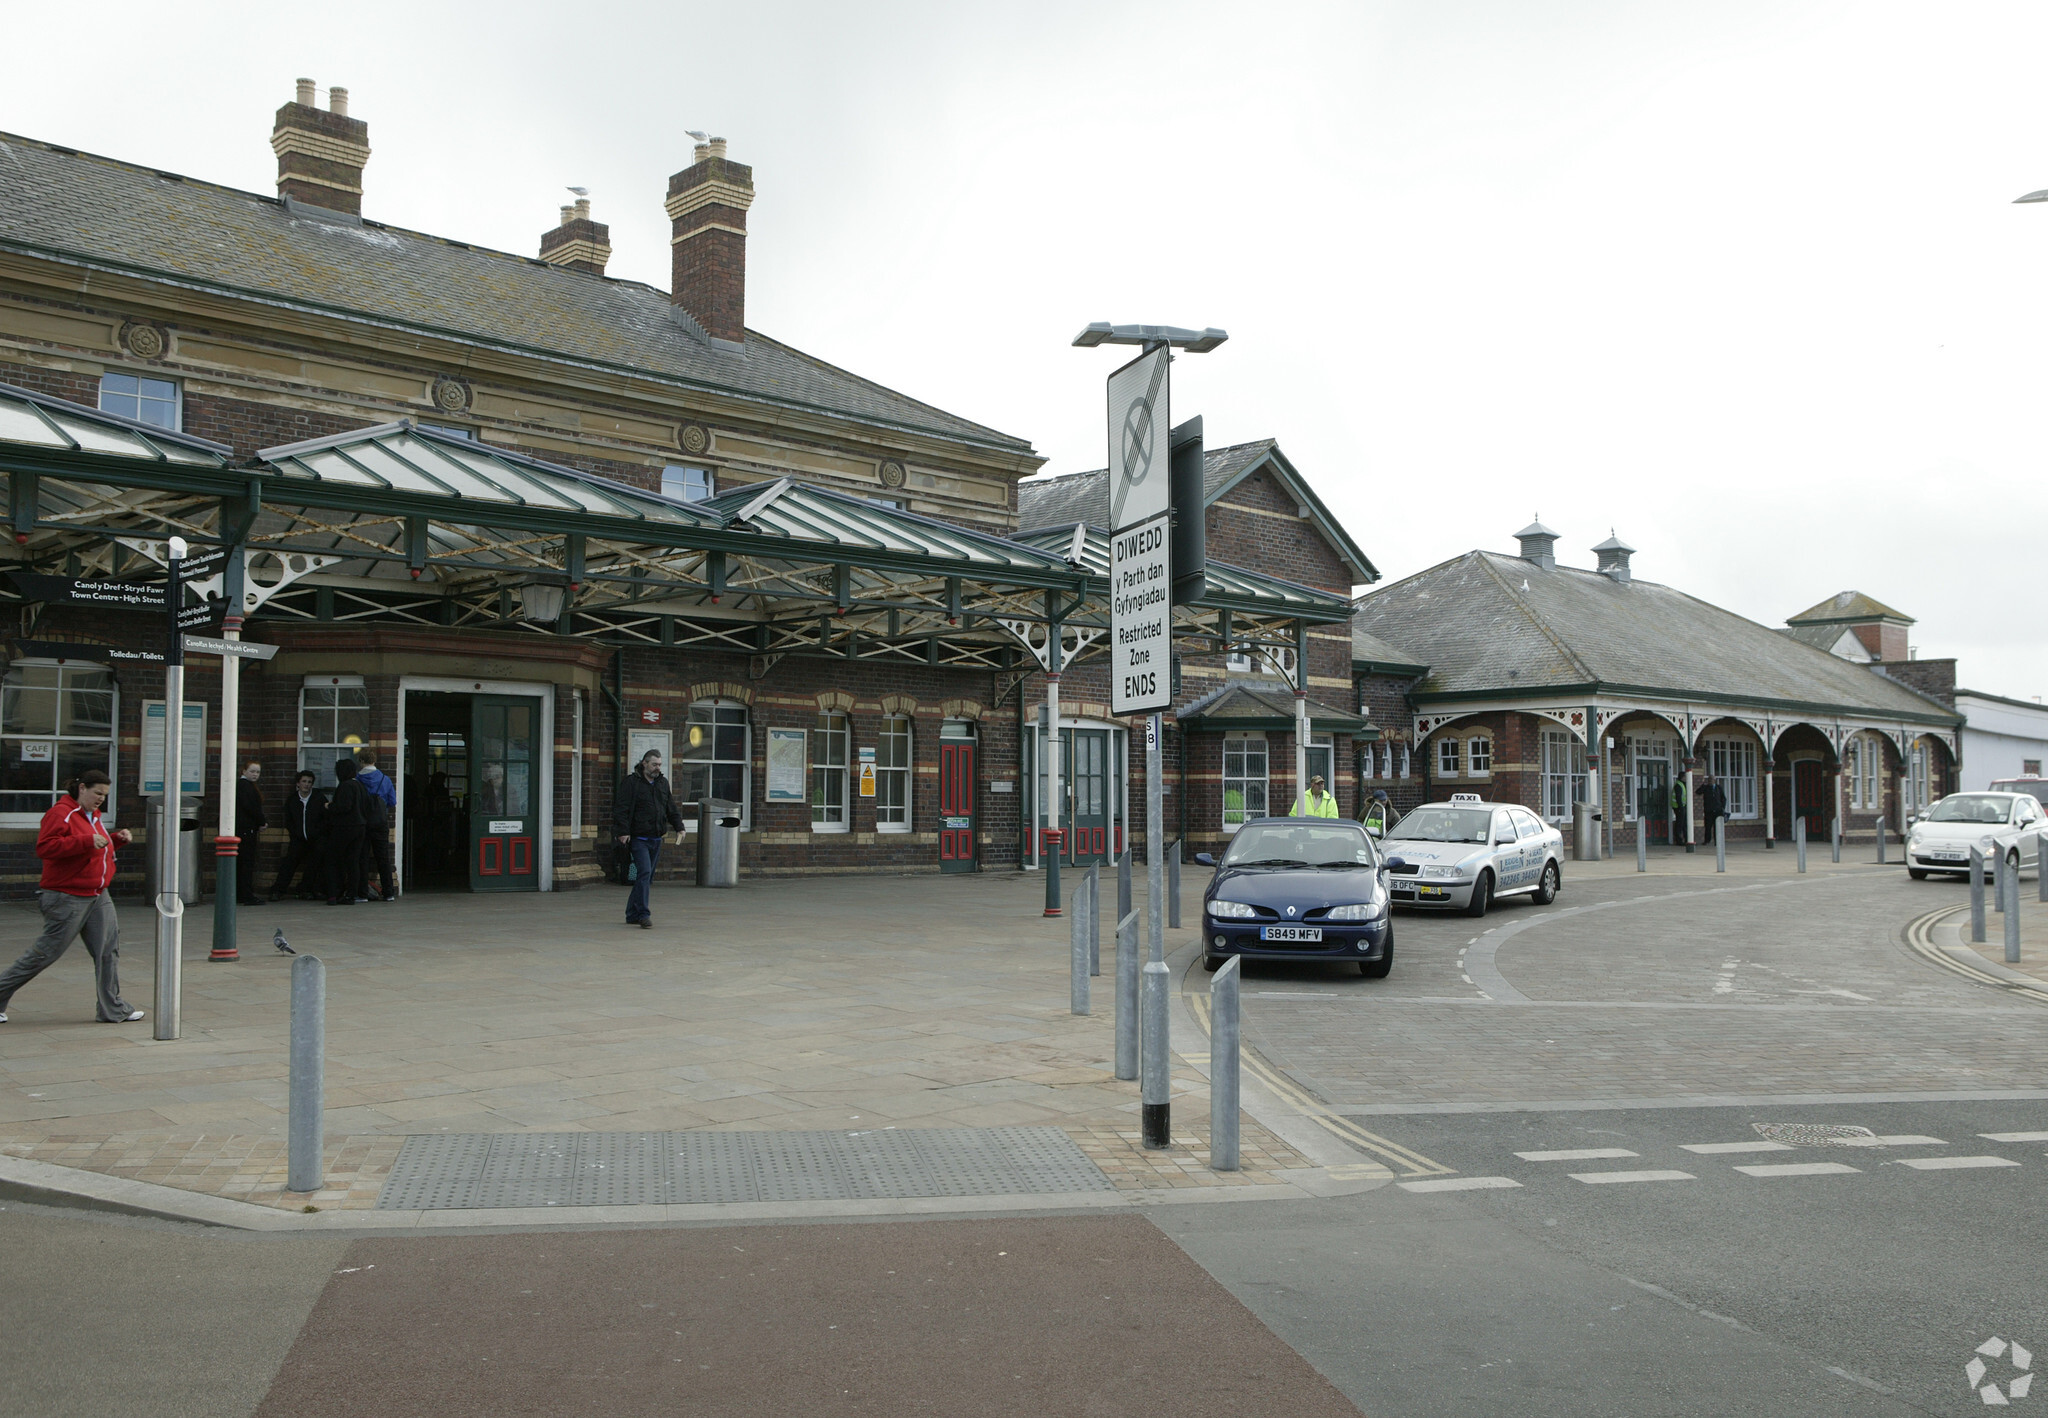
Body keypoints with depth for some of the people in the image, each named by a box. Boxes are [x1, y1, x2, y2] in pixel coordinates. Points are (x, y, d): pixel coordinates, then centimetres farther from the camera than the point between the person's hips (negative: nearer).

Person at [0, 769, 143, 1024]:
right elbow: (44, 847, -25)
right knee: (45, 953, -1)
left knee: (108, 950, 2)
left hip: (98, 897, 9)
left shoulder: (94, 815, 17)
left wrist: (117, 839, 11)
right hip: (68, 898, -9)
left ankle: (113, 1010, 6)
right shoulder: (61, 813, -13)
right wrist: (87, 840, -30)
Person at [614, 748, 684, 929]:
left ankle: (632, 914, 19)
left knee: (647, 877, 9)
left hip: (656, 839, 6)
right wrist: (623, 831, -18)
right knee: (644, 873, -17)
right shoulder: (631, 782, -5)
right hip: (638, 838, -6)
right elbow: (621, 809, -10)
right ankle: (643, 915, -15)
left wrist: (679, 827, 8)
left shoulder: (663, 783, 14)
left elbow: (671, 808, 19)